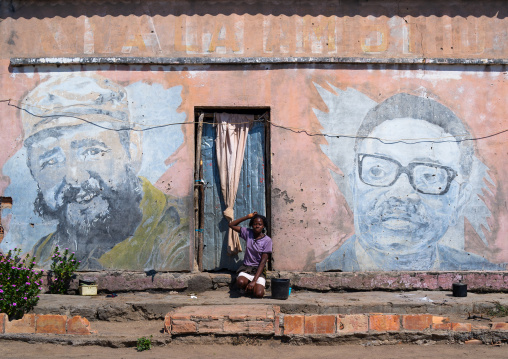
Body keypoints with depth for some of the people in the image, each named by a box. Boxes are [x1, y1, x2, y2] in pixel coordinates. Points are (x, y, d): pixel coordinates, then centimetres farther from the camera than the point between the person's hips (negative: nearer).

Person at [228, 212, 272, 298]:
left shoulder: (267, 240, -9)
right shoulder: (248, 233, 1)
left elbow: (263, 262, -13)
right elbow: (231, 225, 3)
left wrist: (254, 281, -21)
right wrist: (248, 216, -2)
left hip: (259, 269, -2)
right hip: (246, 268, 2)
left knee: (259, 294, -26)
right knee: (240, 282, -32)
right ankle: (248, 288, 4)